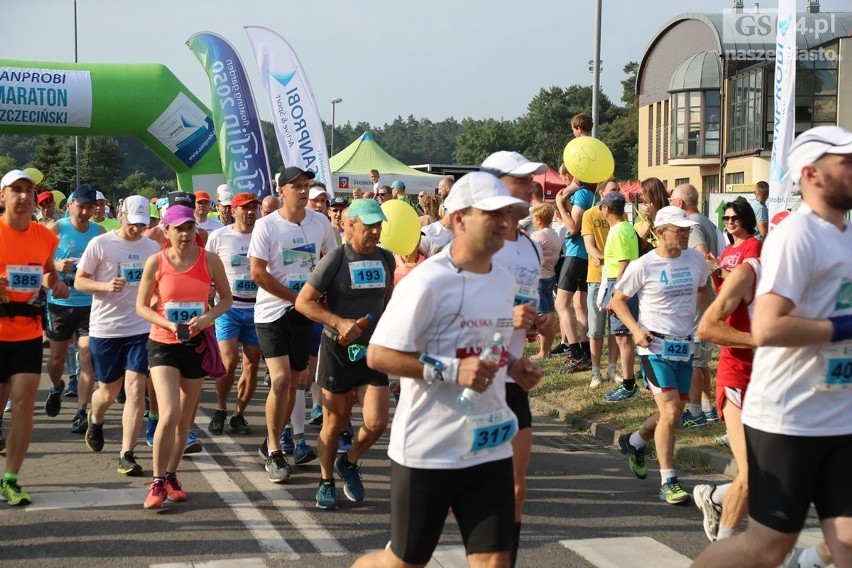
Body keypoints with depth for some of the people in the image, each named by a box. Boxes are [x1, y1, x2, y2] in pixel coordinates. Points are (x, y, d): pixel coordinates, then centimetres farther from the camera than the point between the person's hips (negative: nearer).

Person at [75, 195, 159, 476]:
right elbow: (79, 281, -3)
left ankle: (126, 454, -5)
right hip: (105, 329, -2)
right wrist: (105, 286, -19)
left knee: (135, 389, -9)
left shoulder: (152, 248, 6)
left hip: (140, 329, 2)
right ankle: (95, 421, 46)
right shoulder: (100, 244, -5)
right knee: (109, 391, 11)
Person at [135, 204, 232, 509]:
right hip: (163, 344, -2)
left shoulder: (210, 260, -3)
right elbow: (142, 306, 0)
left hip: (196, 344, 2)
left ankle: (171, 475, 30)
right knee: (169, 414, -16)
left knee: (185, 418, 11)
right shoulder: (156, 262, -6)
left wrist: (206, 317, -13)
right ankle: (157, 482, -2)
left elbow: (226, 299, 6)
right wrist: (167, 323, -17)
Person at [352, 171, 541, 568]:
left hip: (491, 448, 6)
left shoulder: (505, 280, 9)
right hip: (427, 451, -6)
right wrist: (449, 371, -25)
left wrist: (512, 365, 4)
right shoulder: (428, 281, -16)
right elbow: (378, 356, -17)